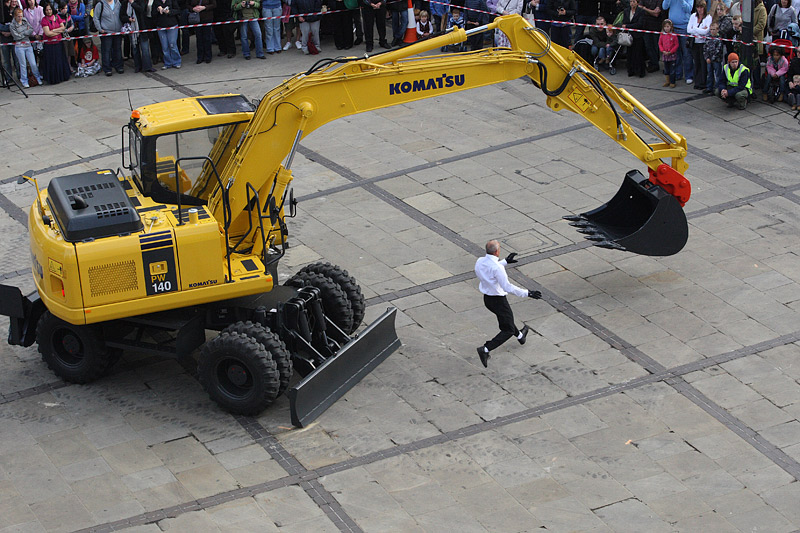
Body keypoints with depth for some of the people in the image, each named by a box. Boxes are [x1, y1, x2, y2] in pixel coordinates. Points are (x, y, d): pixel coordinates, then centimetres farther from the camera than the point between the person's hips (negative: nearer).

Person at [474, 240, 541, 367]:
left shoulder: (480, 262, -4)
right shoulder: (497, 267, -29)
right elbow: (508, 287, -27)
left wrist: (505, 261, 25)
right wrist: (527, 293, -21)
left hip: (487, 298, 9)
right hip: (498, 300, -9)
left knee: (506, 318, 34)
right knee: (508, 331, 5)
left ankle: (520, 335, 60)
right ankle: (485, 349, -8)